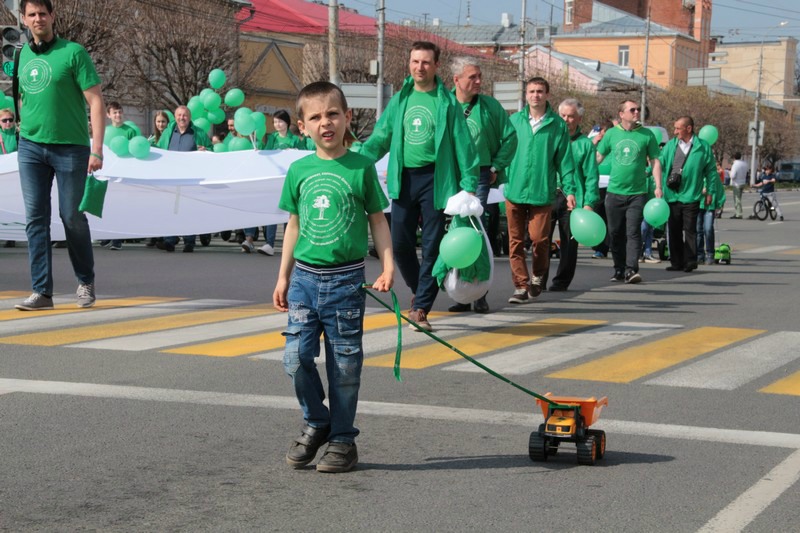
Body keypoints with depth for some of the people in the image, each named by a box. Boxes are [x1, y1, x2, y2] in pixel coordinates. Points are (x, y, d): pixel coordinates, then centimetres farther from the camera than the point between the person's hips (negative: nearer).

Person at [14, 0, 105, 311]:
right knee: (35, 218, 0)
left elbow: (95, 102, -8)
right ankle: (42, 291, 3)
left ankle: (85, 282, 23)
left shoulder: (73, 52, -5)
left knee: (72, 217, 3)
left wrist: (97, 150, -14)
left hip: (70, 146, -4)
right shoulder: (23, 55, 9)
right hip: (30, 146, 4)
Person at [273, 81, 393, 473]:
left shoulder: (361, 167, -3)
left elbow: (377, 220, 3)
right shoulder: (299, 170, 5)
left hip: (346, 280, -3)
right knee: (296, 357, -2)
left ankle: (342, 439, 18)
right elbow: (294, 225, 13)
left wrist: (387, 266, -7)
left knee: (344, 364, 4)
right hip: (305, 277, 3)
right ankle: (316, 423, 21)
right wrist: (283, 277, 14)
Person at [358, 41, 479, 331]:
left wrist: (469, 185, -8)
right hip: (404, 179, 4)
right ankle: (419, 290, 27)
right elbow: (379, 138, 13)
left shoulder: (447, 102, -1)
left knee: (432, 245, -1)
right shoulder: (400, 100, 10)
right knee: (400, 242, 2)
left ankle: (421, 308, 6)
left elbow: (463, 145, -2)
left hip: (435, 179, -3)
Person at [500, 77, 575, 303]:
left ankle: (538, 276, 22)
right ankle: (521, 286, 9)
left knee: (539, 238, -5)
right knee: (515, 241, 1)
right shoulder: (514, 121, 7)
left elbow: (564, 160, 4)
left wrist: (569, 189, -1)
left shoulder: (558, 125, 3)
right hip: (514, 191, 2)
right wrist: (499, 176, 4)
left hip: (542, 191, -2)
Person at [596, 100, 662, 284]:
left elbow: (655, 161, 6)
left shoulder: (647, 135, 2)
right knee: (615, 233, 7)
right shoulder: (611, 133, 6)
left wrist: (658, 187, -2)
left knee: (633, 232, -11)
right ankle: (619, 269, 17)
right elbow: (598, 157, 12)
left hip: (637, 193, -2)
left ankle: (631, 269, -13)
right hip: (614, 192, 2)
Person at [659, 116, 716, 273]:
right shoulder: (670, 146, 8)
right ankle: (677, 262, 13)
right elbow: (660, 164, 10)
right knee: (674, 231, 6)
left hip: (691, 195, -4)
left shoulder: (703, 147, 0)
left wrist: (709, 191, 1)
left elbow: (711, 171, 4)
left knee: (690, 230, -3)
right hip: (672, 195, 4)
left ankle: (690, 261, 2)